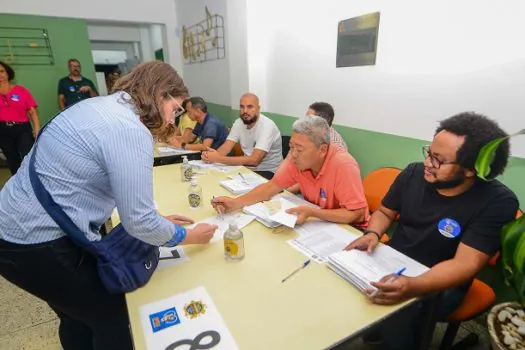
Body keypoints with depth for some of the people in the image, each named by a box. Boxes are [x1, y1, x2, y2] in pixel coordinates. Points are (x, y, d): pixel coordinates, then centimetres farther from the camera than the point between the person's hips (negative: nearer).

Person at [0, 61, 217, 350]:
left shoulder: (102, 105, 6)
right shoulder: (131, 131, -24)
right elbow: (138, 223, -21)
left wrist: (156, 220, 14)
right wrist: (188, 236, -4)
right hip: (39, 243, -9)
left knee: (78, 315, 26)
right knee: (111, 316, 10)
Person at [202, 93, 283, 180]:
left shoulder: (267, 126, -22)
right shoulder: (239, 122, 0)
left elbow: (254, 160, -30)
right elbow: (226, 146, -5)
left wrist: (219, 159, -32)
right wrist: (211, 155, -28)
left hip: (268, 172, -6)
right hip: (248, 168, 6)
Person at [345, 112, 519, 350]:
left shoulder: (497, 202, -18)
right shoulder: (413, 173, -5)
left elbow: (465, 263, -25)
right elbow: (385, 212, 6)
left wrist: (413, 287, -42)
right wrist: (372, 234, -17)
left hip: (442, 282, -5)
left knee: (394, 320, -30)